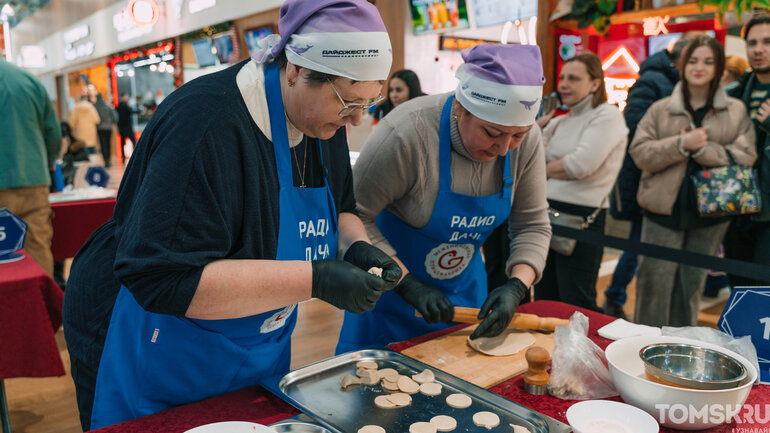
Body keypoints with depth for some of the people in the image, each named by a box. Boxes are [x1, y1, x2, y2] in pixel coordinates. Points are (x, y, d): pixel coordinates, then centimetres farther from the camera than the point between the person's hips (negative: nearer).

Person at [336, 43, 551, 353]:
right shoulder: (408, 133, -31)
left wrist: (516, 286, -22)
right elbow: (354, 217, -24)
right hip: (392, 287, -4)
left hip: (465, 289, 5)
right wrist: (408, 286, -26)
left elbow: (533, 225, -6)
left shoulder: (525, 140, -14)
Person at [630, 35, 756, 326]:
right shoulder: (661, 109, 4)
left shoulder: (736, 112, 6)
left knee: (692, 284, 11)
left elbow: (745, 157, -3)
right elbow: (640, 152, -4)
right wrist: (681, 144, -17)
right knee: (655, 281, -1)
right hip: (664, 209, -1)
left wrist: (702, 149, -15)